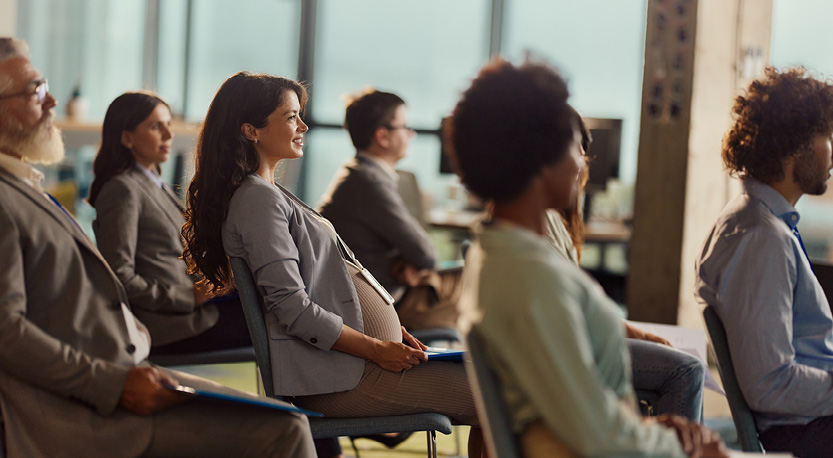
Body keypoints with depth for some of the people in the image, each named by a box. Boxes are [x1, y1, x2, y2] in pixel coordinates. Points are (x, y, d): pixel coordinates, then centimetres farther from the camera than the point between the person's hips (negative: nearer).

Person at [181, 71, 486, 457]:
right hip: (341, 375, -10)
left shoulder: (271, 194, 20)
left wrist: (389, 328, 12)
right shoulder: (259, 201, -12)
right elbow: (292, 308, -20)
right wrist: (376, 349, -17)